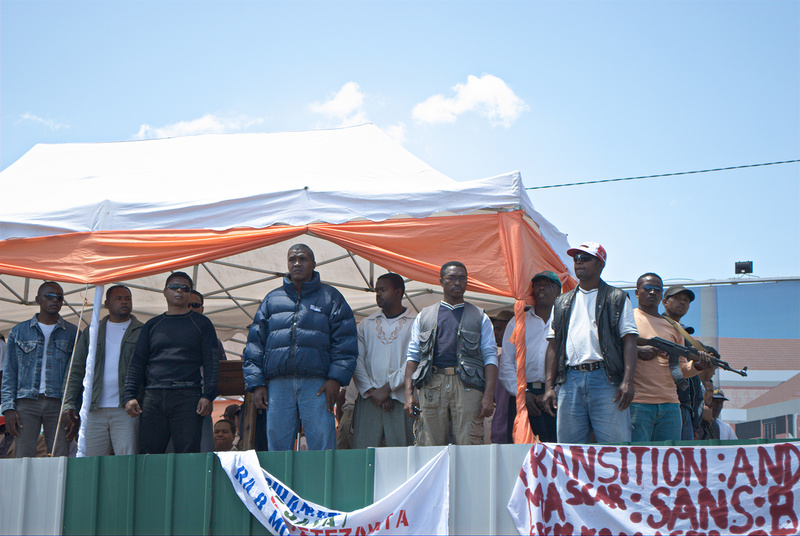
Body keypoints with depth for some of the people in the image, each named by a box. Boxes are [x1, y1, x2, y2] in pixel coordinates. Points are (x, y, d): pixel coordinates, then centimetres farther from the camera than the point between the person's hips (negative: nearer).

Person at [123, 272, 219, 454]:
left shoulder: (201, 323, 13)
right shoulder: (152, 325, 20)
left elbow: (211, 362, 5)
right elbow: (137, 363, 17)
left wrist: (208, 395, -8)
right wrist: (130, 396, 3)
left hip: (187, 398, -2)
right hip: (153, 398, 2)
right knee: (147, 455, -4)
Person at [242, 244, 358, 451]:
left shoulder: (330, 297, 13)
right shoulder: (272, 299, 20)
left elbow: (345, 341, 5)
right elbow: (255, 343, 16)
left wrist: (336, 379, -8)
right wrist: (256, 383, 5)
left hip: (317, 385, -2)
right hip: (278, 385, 3)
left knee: (322, 445, -8)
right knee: (277, 445, 1)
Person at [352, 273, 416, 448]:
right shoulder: (366, 324, 17)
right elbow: (357, 360, 8)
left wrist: (387, 388, -10)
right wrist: (370, 391, -5)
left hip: (400, 400, -3)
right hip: (368, 400, 3)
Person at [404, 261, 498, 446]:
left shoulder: (480, 318, 17)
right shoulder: (424, 316, 20)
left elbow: (490, 356, 8)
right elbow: (413, 356, 15)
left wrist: (488, 395, -5)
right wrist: (409, 393, 2)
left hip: (467, 384, -1)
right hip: (431, 385, 1)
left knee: (469, 447, -9)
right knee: (429, 447, -4)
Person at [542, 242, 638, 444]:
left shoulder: (617, 299, 12)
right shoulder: (562, 303, 22)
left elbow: (629, 342, 3)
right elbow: (553, 346, 18)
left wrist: (627, 381, -11)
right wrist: (549, 386, 6)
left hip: (606, 380, -3)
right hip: (570, 380, 3)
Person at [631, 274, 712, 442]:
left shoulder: (673, 327, 22)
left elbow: (681, 367, 21)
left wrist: (697, 366, -1)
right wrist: (636, 351, -17)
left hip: (670, 405, 5)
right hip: (637, 403, -5)